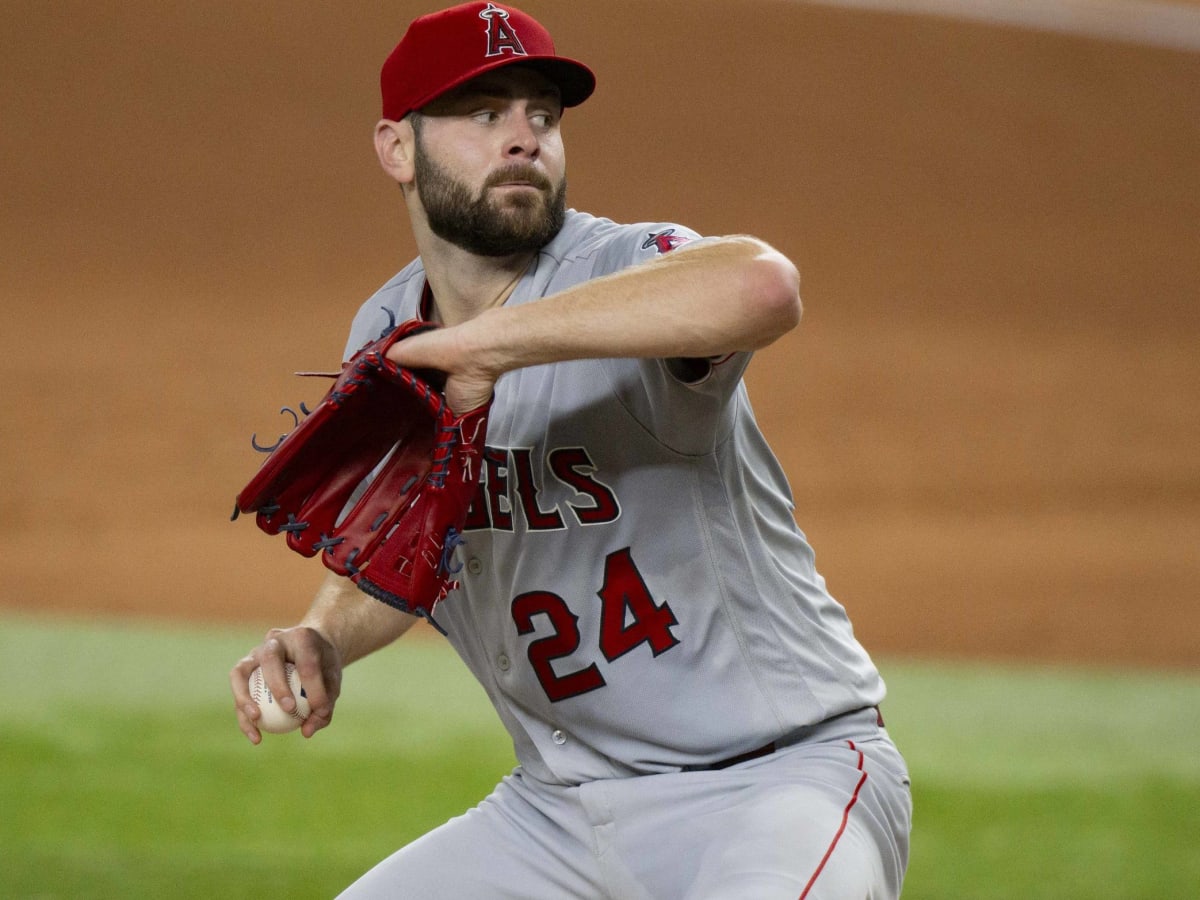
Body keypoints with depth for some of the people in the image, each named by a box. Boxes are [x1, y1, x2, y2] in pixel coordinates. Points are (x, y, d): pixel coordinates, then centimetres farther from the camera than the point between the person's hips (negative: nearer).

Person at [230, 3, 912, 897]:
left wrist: (490, 341, -40)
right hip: (556, 812, 7)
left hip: (789, 773, -7)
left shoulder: (626, 269, -17)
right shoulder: (384, 338, 4)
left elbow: (764, 286, -43)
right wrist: (324, 640, -1)